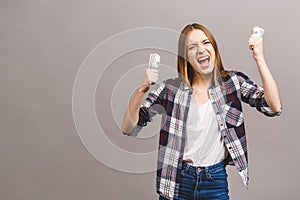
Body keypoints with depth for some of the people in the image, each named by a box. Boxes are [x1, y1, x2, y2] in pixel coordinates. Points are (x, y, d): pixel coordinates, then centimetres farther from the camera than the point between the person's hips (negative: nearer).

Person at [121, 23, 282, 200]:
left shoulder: (233, 81, -2)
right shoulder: (171, 88, -5)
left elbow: (274, 108, -16)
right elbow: (129, 128, -7)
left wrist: (259, 58, -21)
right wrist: (142, 89, -23)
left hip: (217, 180, 0)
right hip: (177, 182, 0)